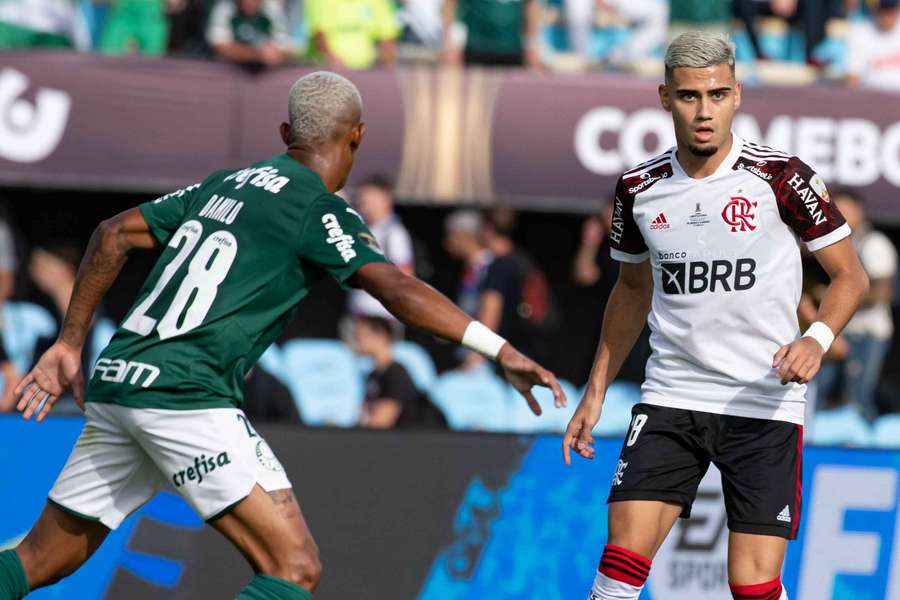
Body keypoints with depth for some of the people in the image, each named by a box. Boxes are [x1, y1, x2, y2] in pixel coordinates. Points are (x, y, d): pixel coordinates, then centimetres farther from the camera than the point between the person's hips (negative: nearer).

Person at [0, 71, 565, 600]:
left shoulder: (226, 184, 19)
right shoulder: (318, 210, -3)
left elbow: (114, 234, 19)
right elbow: (397, 288, -17)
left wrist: (71, 343, 25)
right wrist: (502, 350, -21)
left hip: (115, 382, 8)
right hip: (189, 397, -8)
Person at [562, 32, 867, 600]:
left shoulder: (783, 177, -8)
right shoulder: (639, 189, 3)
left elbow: (850, 275, 0)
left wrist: (817, 339, -19)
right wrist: (596, 393, 19)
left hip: (765, 403, -3)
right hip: (670, 399, 3)